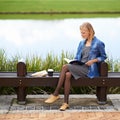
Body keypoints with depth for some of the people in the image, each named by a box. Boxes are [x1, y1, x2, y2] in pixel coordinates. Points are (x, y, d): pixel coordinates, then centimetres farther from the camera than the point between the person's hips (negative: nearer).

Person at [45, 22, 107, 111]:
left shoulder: (98, 43, -1)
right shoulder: (82, 43, 18)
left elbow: (103, 57, 5)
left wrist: (93, 60, -11)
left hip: (89, 70, -6)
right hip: (79, 67, 6)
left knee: (65, 67, -26)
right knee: (67, 75, -30)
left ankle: (56, 94, -19)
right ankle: (66, 103, -29)